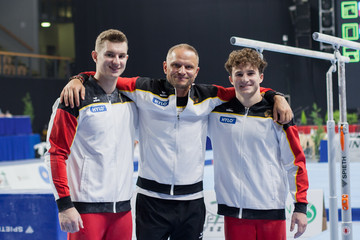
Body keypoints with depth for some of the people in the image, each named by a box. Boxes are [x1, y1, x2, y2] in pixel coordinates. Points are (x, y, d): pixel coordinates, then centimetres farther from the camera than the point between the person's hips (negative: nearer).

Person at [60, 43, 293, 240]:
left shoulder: (208, 97, 5)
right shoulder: (145, 90, -2)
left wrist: (276, 97, -4)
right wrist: (79, 79, -14)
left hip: (192, 202, 2)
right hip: (152, 198, -2)